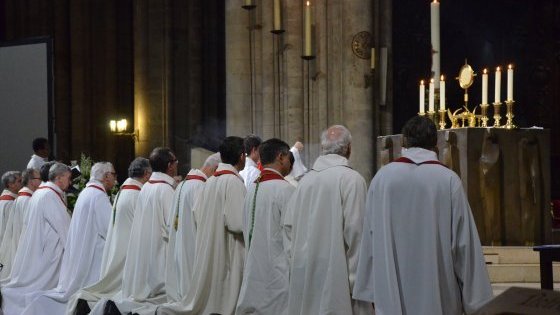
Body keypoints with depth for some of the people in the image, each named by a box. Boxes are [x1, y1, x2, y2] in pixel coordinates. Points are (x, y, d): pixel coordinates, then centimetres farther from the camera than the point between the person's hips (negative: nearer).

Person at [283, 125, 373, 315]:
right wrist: (357, 282, -9)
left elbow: (289, 226, 8)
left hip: (304, 274, 6)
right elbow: (355, 232, -13)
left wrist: (297, 262, 15)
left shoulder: (306, 180, 7)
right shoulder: (351, 179, -10)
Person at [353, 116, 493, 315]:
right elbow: (464, 243, -6)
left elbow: (370, 237, 2)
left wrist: (370, 292, 10)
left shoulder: (382, 177, -2)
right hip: (439, 298, -1)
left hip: (391, 298, 1)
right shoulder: (449, 180, -7)